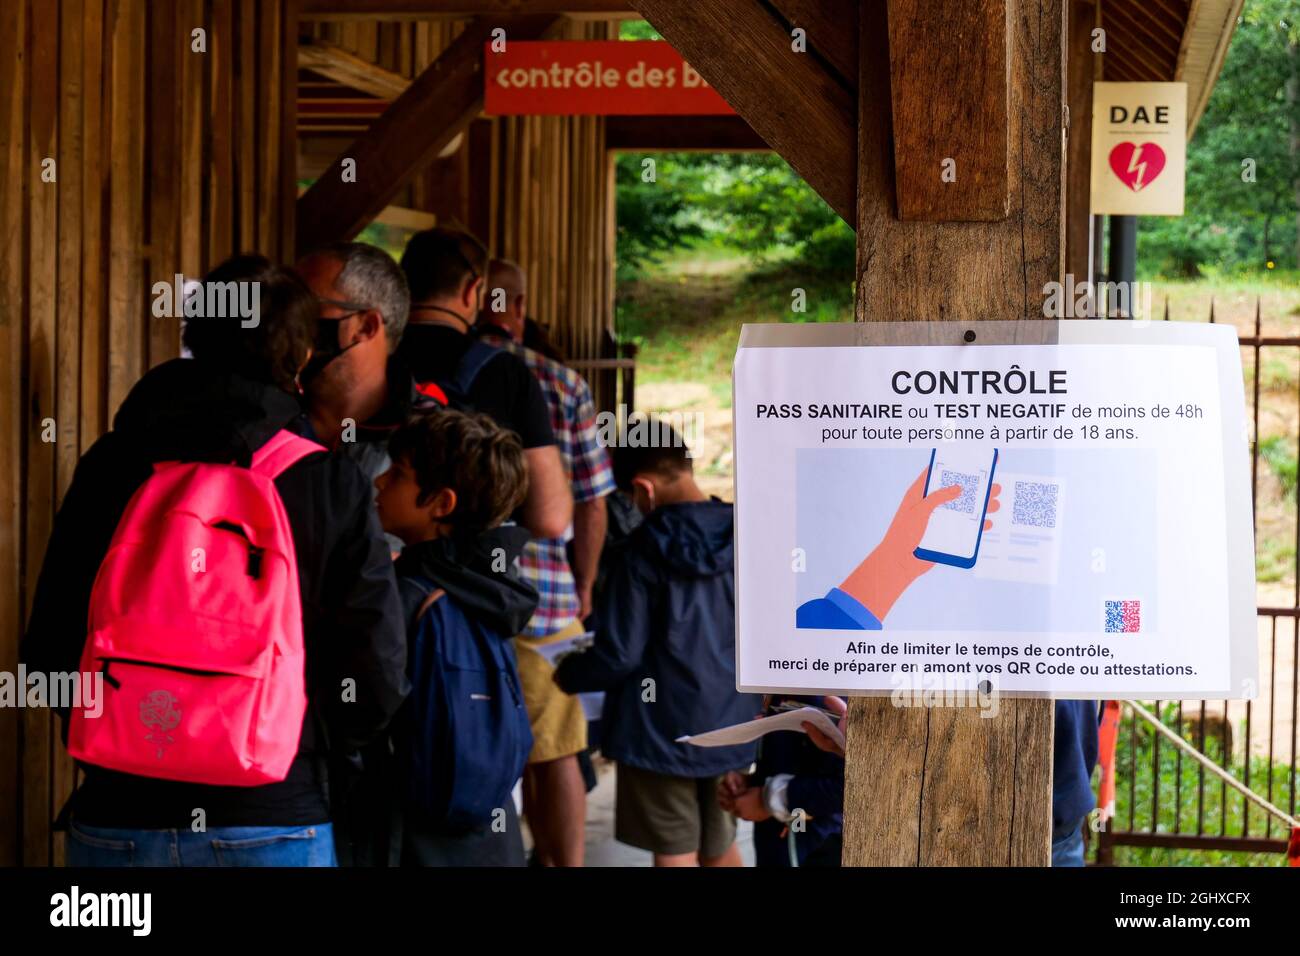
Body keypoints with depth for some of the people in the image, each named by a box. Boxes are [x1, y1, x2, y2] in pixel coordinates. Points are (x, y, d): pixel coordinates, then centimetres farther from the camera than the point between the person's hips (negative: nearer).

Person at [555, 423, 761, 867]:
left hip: (662, 730, -5)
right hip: (730, 726, 5)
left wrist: (568, 673, 4)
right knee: (721, 848, 19)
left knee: (676, 855, 5)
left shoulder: (645, 550, -17)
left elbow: (619, 656, -15)